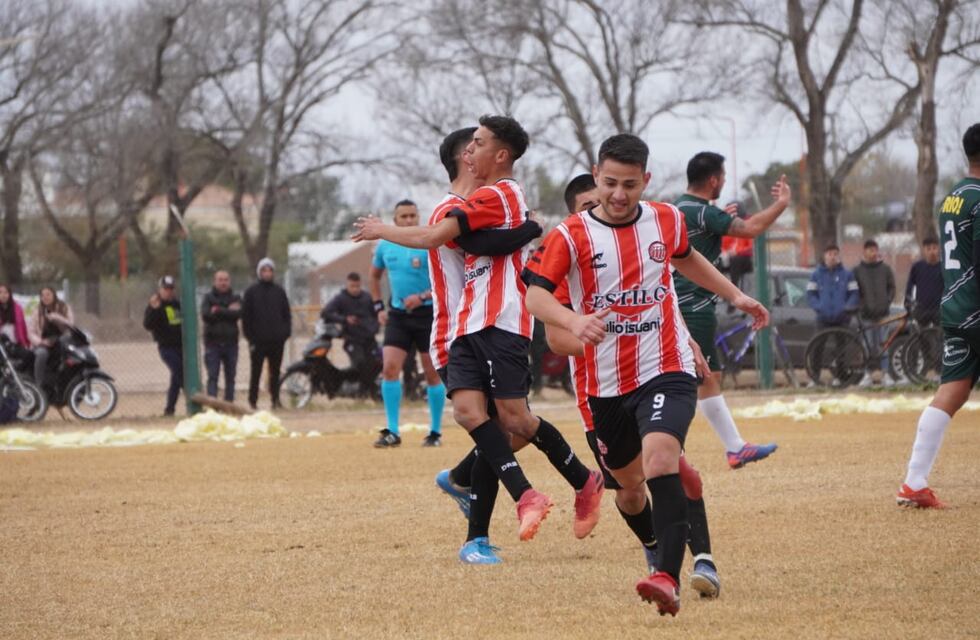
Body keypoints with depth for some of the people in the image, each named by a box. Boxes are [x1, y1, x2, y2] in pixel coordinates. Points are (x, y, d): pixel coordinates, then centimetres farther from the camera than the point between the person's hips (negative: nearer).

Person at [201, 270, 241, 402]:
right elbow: (205, 315, -12)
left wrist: (219, 311, -13)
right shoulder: (208, 298, 4)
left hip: (231, 342, 2)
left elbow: (238, 313, -10)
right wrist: (228, 311, -12)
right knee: (212, 377, -8)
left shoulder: (236, 298, 9)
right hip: (213, 342, -2)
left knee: (230, 377, 6)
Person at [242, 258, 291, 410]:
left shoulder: (279, 292, 11)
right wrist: (250, 337, -6)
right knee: (255, 372, -1)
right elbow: (246, 317, 2)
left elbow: (287, 314, 14)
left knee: (275, 372, 6)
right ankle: (252, 401, 5)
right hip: (258, 340, -2)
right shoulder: (251, 292, 3)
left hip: (277, 340, 2)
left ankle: (275, 399, 12)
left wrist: (286, 332, 1)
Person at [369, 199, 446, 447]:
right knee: (389, 367, -9)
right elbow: (374, 276, 22)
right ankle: (392, 431, -6)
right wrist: (378, 307, 13)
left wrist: (422, 297, -23)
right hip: (397, 315, 4)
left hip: (427, 314, -4)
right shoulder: (385, 246, 5)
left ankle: (436, 431, 13)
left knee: (432, 374, 3)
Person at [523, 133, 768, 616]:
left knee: (660, 459, -25)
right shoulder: (570, 236, -7)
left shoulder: (666, 220, 4)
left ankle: (668, 579, -34)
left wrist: (734, 295, 30)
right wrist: (574, 322, -38)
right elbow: (535, 295, -20)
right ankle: (658, 550, 49)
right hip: (606, 382, 1)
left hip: (666, 369, -1)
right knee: (627, 479, 15)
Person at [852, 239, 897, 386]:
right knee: (868, 345, -2)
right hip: (866, 313, 0)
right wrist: (859, 306, -3)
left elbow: (892, 288, 12)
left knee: (883, 344, -1)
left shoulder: (885, 269, 8)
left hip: (882, 312, 0)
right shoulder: (858, 270, 6)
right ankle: (867, 375, 2)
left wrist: (887, 302, -3)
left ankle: (885, 374, 3)